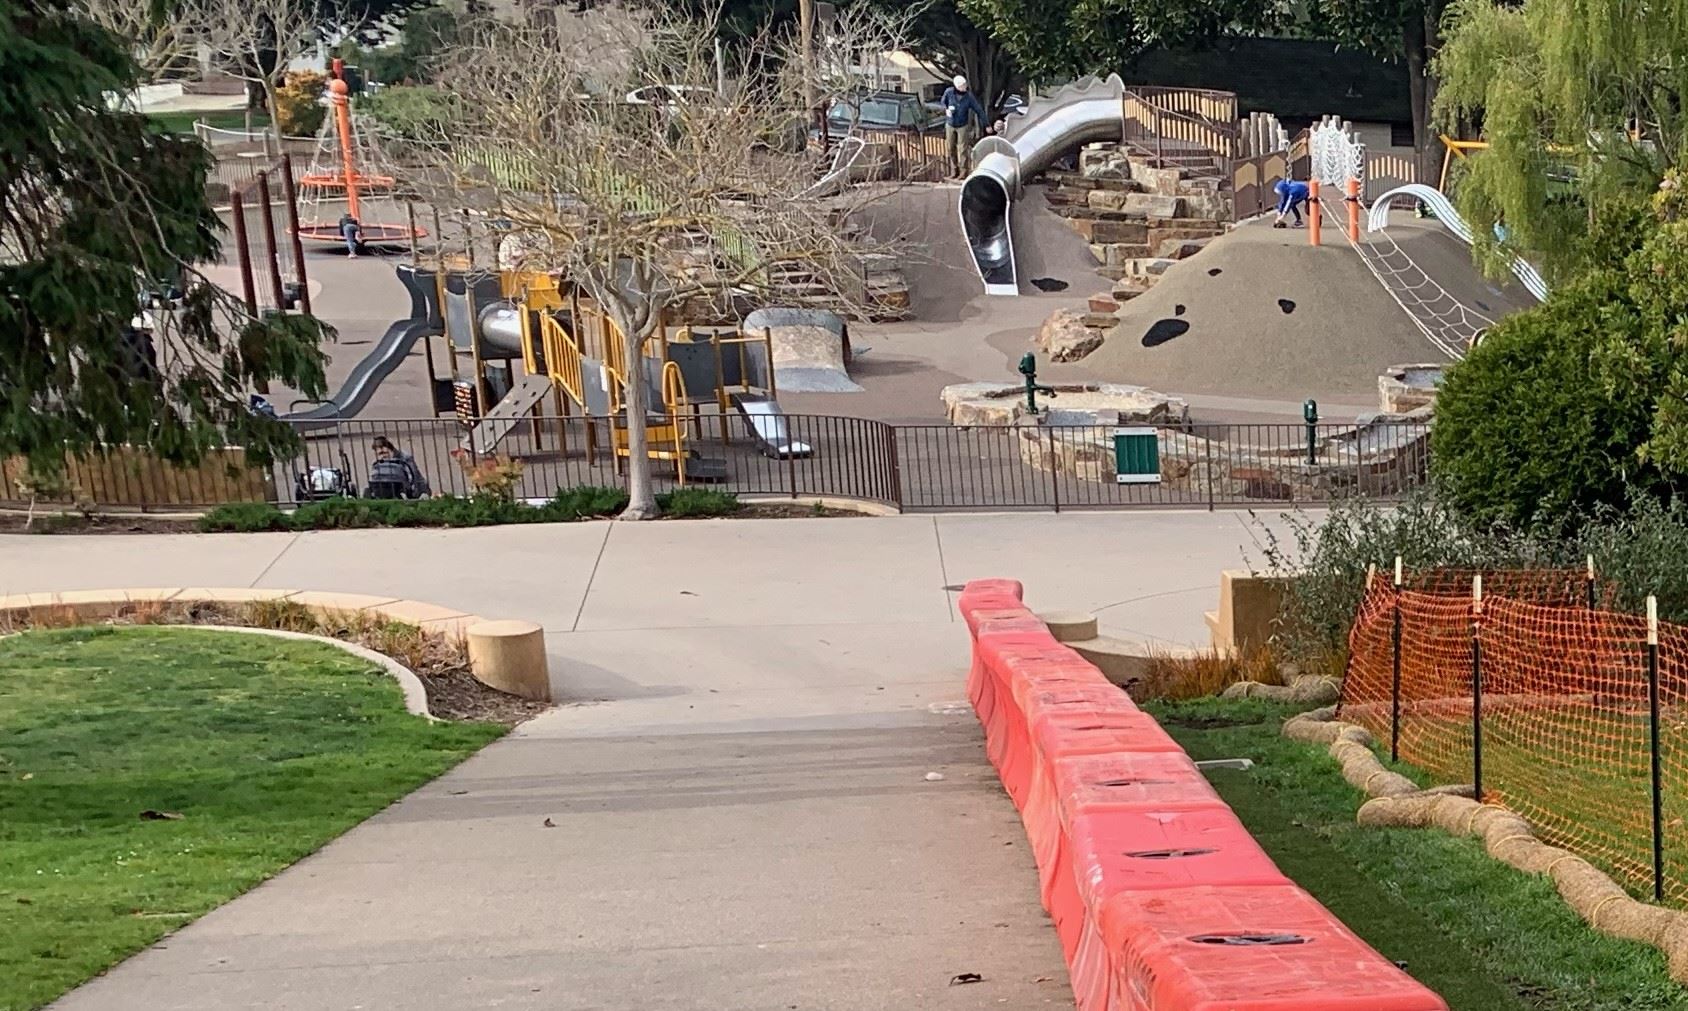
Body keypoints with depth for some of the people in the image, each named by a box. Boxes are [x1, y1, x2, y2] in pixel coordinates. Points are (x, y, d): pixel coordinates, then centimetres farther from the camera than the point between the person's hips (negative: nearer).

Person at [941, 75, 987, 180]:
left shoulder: (969, 96, -18)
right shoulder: (949, 92, -14)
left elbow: (979, 110, -11)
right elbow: (943, 102, 8)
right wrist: (946, 109, -14)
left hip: (963, 126, -3)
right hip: (950, 125, 3)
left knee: (963, 149, -2)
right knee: (950, 148, 10)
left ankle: (963, 171, 8)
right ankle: (954, 170, 24)